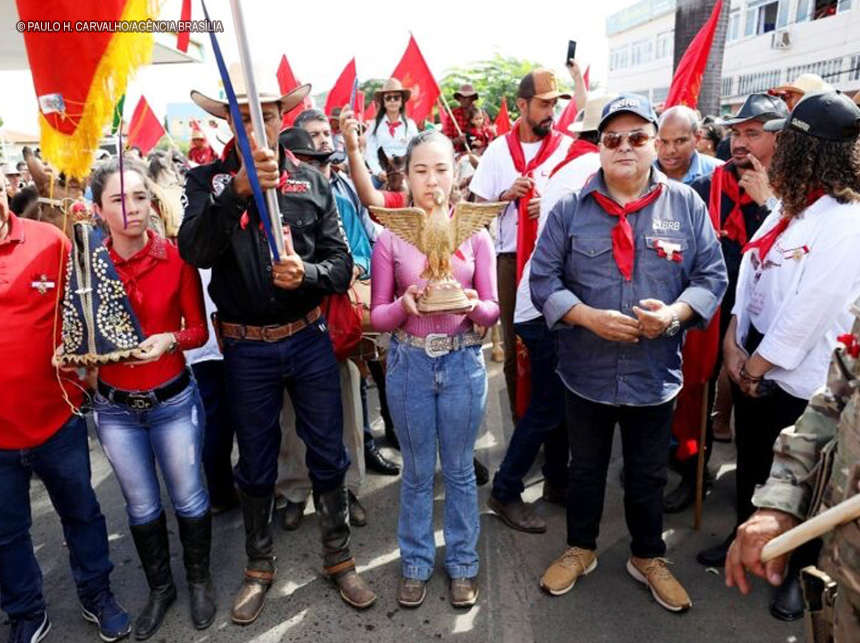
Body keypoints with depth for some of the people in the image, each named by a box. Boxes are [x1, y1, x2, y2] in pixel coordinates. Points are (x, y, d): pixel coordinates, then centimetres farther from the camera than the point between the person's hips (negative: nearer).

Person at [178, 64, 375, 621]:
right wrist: (238, 189, -33)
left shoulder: (312, 181, -1)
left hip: (309, 339, 1)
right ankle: (260, 568, 39)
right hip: (247, 348, 0)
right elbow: (195, 252, -21)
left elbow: (342, 264, -2)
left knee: (328, 455, 12)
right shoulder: (209, 179, -4)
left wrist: (306, 272, -23)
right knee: (255, 465, 16)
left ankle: (339, 558, 35)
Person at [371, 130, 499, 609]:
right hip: (410, 363, 0)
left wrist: (474, 306, -24)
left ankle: (462, 563, 34)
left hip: (463, 362, 0)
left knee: (460, 470, 14)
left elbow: (493, 311, -2)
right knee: (417, 472, 15)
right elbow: (378, 315, -3)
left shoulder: (476, 234, -2)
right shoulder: (390, 238, -3)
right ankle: (416, 564, 34)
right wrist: (404, 307, -24)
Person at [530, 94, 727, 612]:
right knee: (586, 469, 19)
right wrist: (588, 317, -19)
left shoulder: (686, 205, -2)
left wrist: (676, 312, -18)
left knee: (649, 477, 18)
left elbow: (712, 274, 0)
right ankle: (580, 549, 42)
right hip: (587, 372, 0)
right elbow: (543, 278, -5)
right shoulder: (570, 208, -4)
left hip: (655, 374, 1)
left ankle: (649, 557, 42)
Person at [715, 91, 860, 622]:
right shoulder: (787, 208, 6)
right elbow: (750, 277, 5)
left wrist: (755, 366, -14)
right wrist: (733, 344, -4)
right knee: (750, 462, 22)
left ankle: (798, 571, 34)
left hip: (800, 376, -7)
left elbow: (807, 310, -22)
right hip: (754, 362, 7)